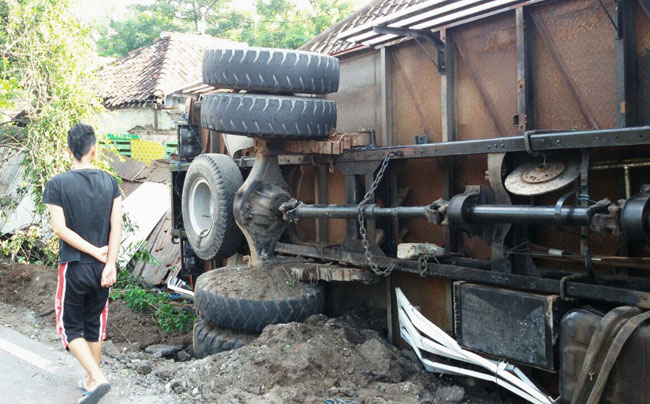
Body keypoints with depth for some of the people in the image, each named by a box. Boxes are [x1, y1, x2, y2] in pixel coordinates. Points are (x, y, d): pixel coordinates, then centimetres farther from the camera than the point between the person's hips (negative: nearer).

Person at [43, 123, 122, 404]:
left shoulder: (57, 184, -10)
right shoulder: (109, 181, -2)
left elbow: (60, 229, -15)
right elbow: (116, 225, -8)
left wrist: (95, 252, -11)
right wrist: (109, 263, -9)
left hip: (74, 267, -3)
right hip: (102, 267, 4)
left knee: (71, 327, 10)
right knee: (95, 324, 18)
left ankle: (97, 378, -6)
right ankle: (91, 381, 28)